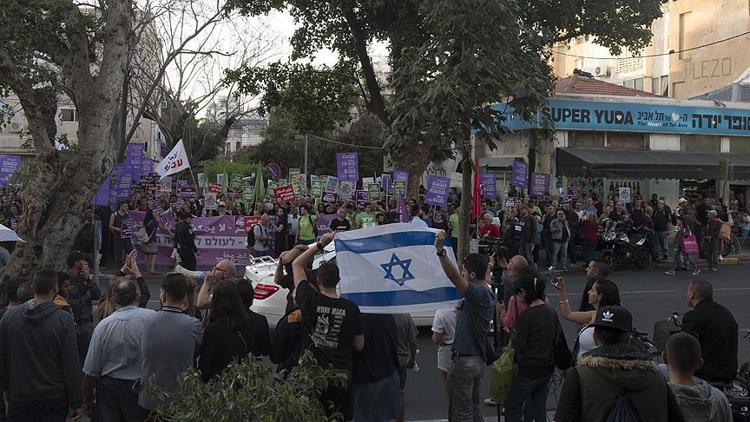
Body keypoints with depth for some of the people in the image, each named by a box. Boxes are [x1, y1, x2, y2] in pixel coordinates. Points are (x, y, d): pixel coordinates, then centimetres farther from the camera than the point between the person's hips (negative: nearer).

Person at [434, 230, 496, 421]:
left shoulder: (477, 294, -21)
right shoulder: (489, 295, 7)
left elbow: (453, 276, -36)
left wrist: (440, 251, -45)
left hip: (464, 361, -9)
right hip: (478, 359, 9)